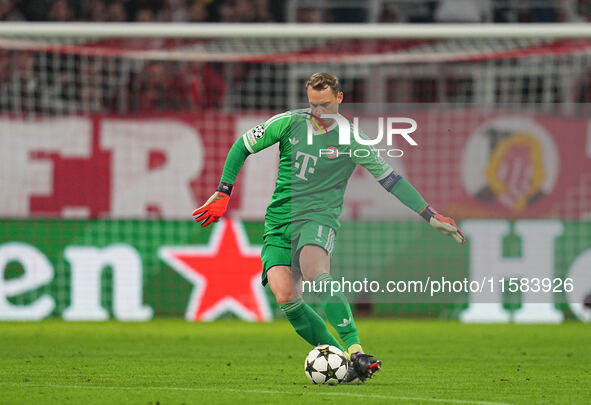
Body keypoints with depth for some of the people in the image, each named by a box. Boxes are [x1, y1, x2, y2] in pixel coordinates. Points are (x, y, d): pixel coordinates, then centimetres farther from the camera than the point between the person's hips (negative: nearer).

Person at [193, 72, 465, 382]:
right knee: (285, 296, -22)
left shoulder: (351, 140, 0)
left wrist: (432, 216, 5)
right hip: (279, 221, 3)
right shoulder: (289, 123, 3)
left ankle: (354, 351, -42)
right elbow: (241, 147, 14)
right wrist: (223, 194, 8)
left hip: (319, 217, -3)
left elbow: (389, 179, 7)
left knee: (316, 272, -37)